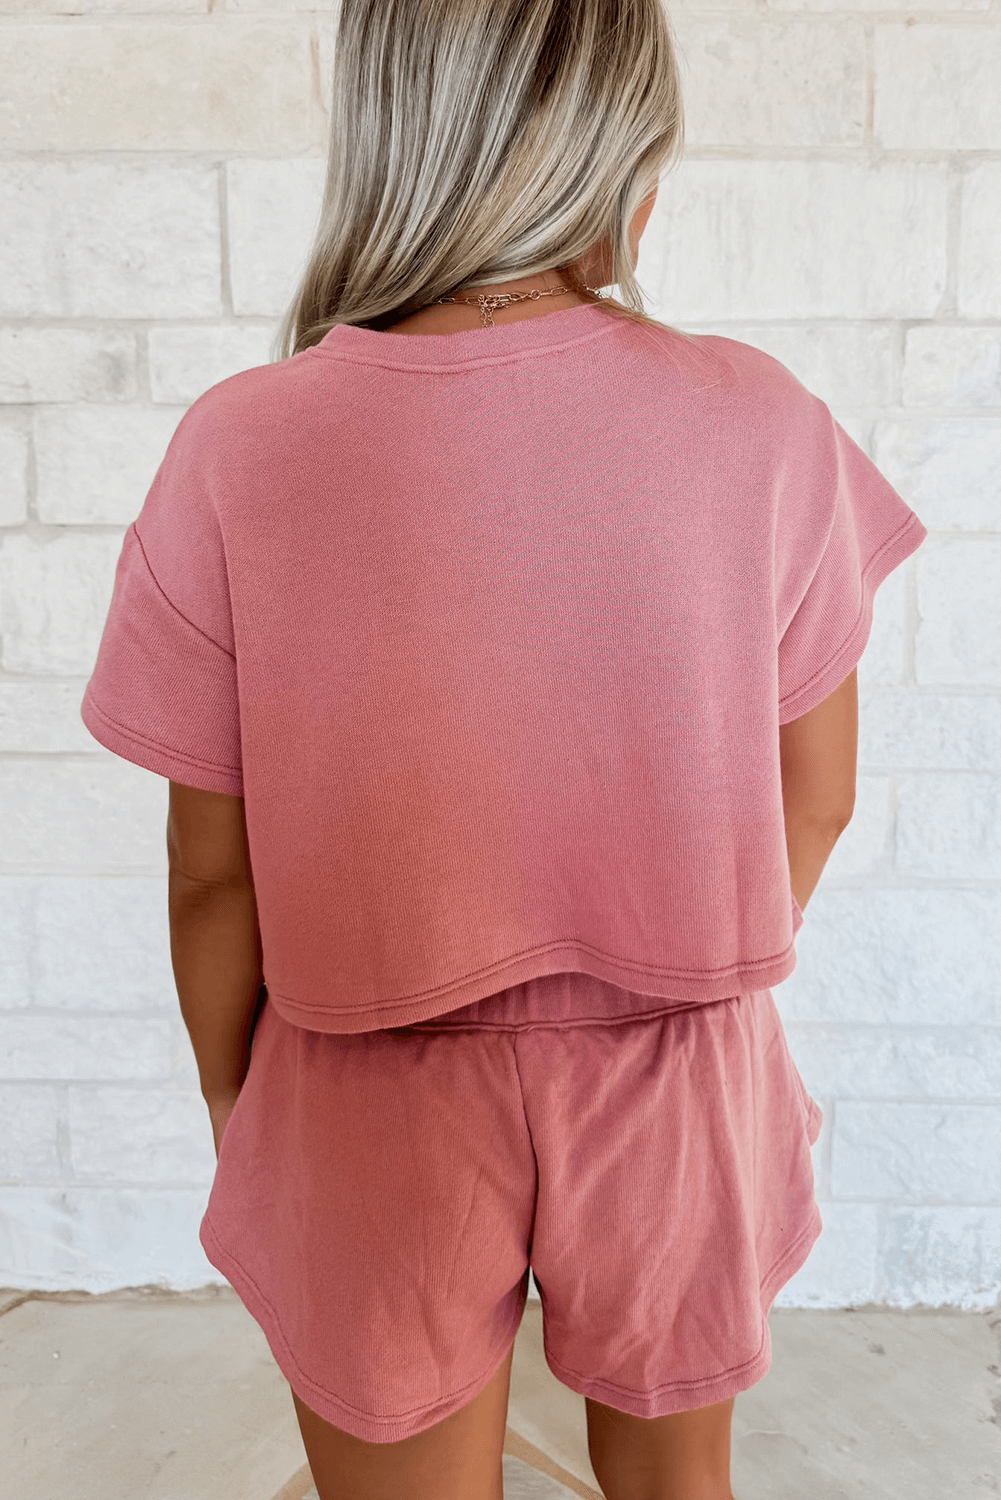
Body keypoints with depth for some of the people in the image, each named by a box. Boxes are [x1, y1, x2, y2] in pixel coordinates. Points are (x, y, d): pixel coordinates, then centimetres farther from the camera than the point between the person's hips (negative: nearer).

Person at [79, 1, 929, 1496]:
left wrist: (231, 1101, 8)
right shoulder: (760, 424, -15)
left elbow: (213, 869, -10)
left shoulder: (236, 452, -17)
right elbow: (814, 799, -5)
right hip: (675, 1092, 2)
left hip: (373, 1108, 0)